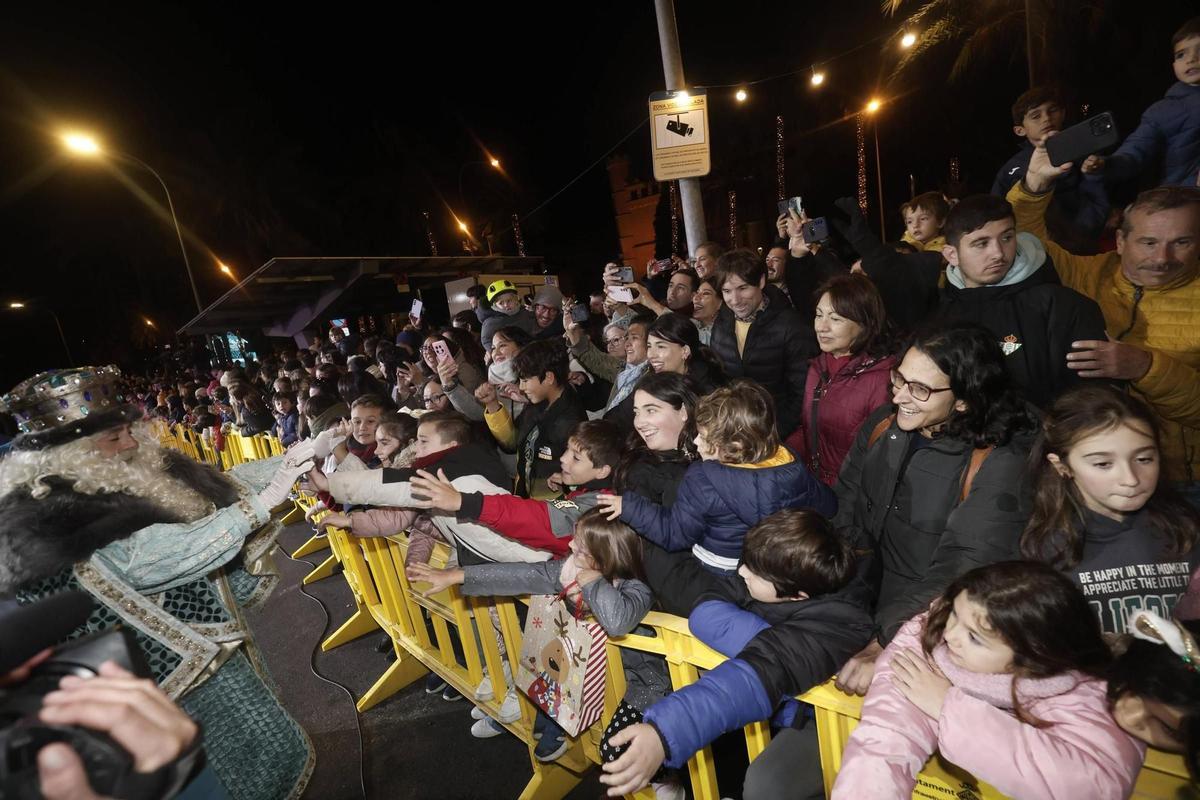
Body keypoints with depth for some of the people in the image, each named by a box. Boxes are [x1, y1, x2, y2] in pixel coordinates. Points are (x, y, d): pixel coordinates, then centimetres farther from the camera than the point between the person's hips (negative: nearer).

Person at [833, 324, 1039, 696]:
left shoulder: (998, 468, -18)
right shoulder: (884, 424, -2)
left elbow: (957, 577, -24)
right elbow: (843, 510, 5)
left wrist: (883, 647, -30)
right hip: (869, 592, 5)